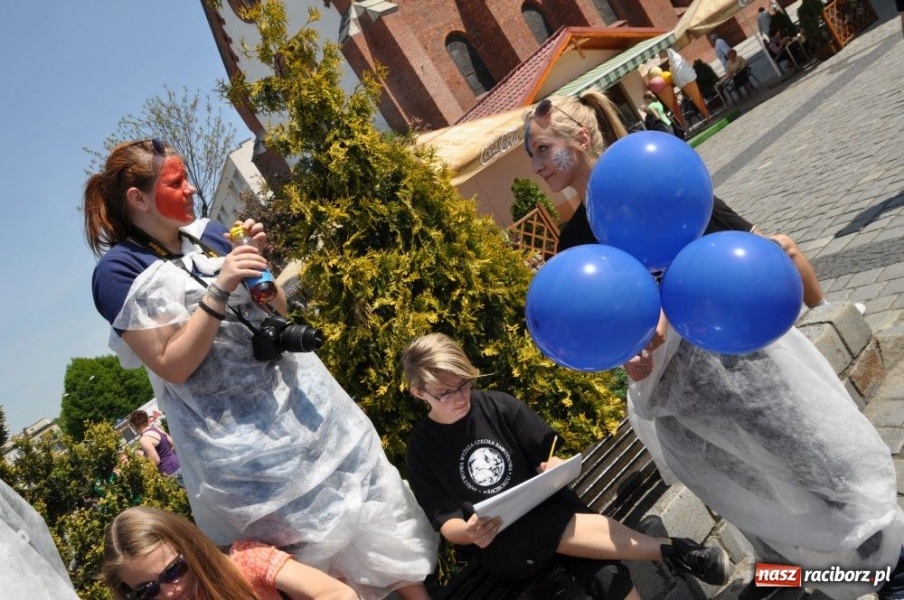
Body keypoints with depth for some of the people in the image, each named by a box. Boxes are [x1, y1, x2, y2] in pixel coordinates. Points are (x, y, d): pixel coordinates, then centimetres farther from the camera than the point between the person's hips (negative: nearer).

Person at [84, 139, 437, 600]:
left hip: (300, 392, 6)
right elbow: (173, 366, -17)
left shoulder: (208, 234, 5)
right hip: (238, 434, -6)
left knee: (370, 501, 11)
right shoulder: (119, 271, -11)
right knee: (316, 543, 5)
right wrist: (219, 290, -24)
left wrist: (258, 262, -6)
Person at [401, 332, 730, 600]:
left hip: (549, 506, 2)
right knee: (562, 530, -35)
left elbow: (548, 454, 2)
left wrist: (555, 468, -22)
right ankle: (669, 550, -24)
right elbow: (446, 523, -5)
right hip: (502, 546, -2)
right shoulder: (421, 449, -5)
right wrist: (468, 532, -28)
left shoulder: (498, 406, -3)